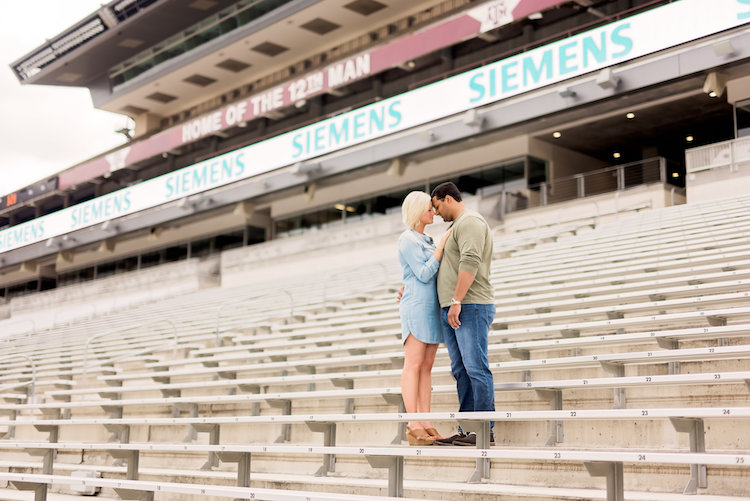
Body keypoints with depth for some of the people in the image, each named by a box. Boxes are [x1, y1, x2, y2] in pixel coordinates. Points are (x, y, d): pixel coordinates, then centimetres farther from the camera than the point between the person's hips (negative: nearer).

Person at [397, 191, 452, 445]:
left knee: (427, 366, 4)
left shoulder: (427, 240, 21)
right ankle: (413, 427, -11)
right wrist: (443, 244, -13)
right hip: (416, 307, -8)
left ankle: (426, 424, 3)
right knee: (414, 365, -10)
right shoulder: (407, 240, -6)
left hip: (433, 308, 8)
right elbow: (424, 274, -14)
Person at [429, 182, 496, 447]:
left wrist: (457, 301, -26)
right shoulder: (456, 227, 26)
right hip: (451, 311, 10)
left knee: (476, 369, -10)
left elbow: (470, 262, -20)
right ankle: (466, 431, 8)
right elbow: (450, 269, 34)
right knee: (461, 372, 7)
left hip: (470, 308, -10)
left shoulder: (470, 221, -7)